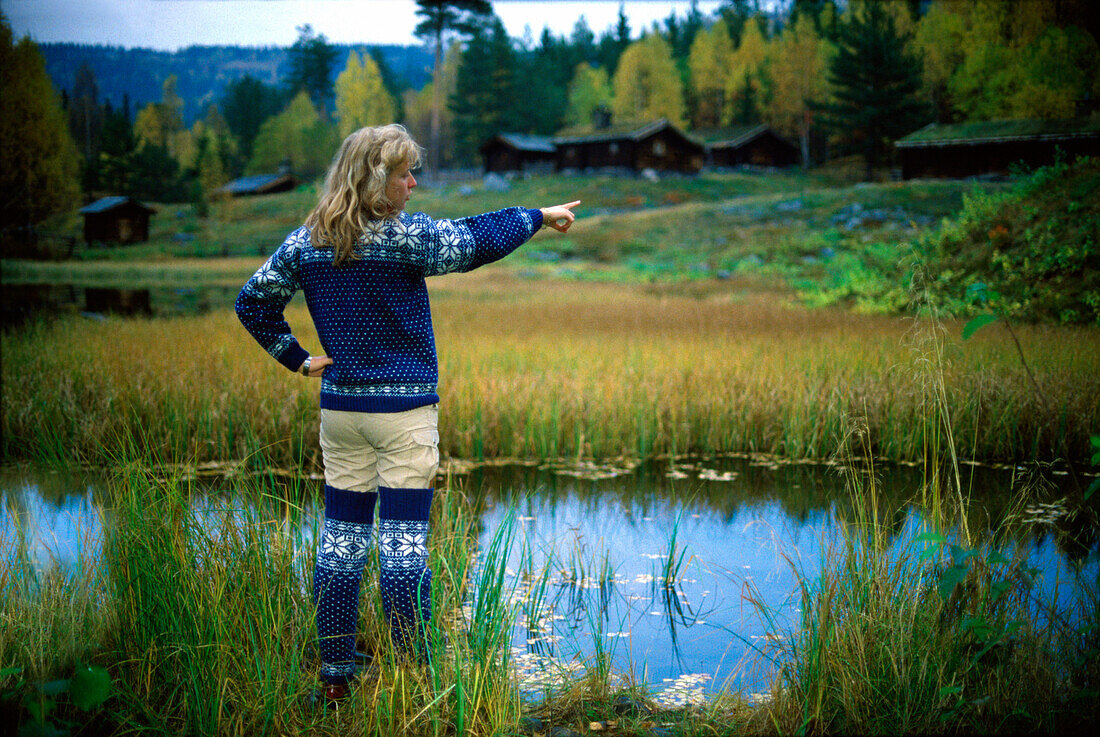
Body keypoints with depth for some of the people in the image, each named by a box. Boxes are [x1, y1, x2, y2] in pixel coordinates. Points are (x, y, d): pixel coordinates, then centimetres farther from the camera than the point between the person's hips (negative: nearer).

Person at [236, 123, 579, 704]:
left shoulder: (304, 243, 4)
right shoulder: (404, 237, -13)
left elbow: (252, 302, 8)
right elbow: (478, 239, -10)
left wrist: (297, 359, 11)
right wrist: (540, 216, 4)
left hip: (338, 406, 5)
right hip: (403, 410, -5)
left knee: (340, 537, 10)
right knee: (404, 541, -2)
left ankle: (334, 676, 16)